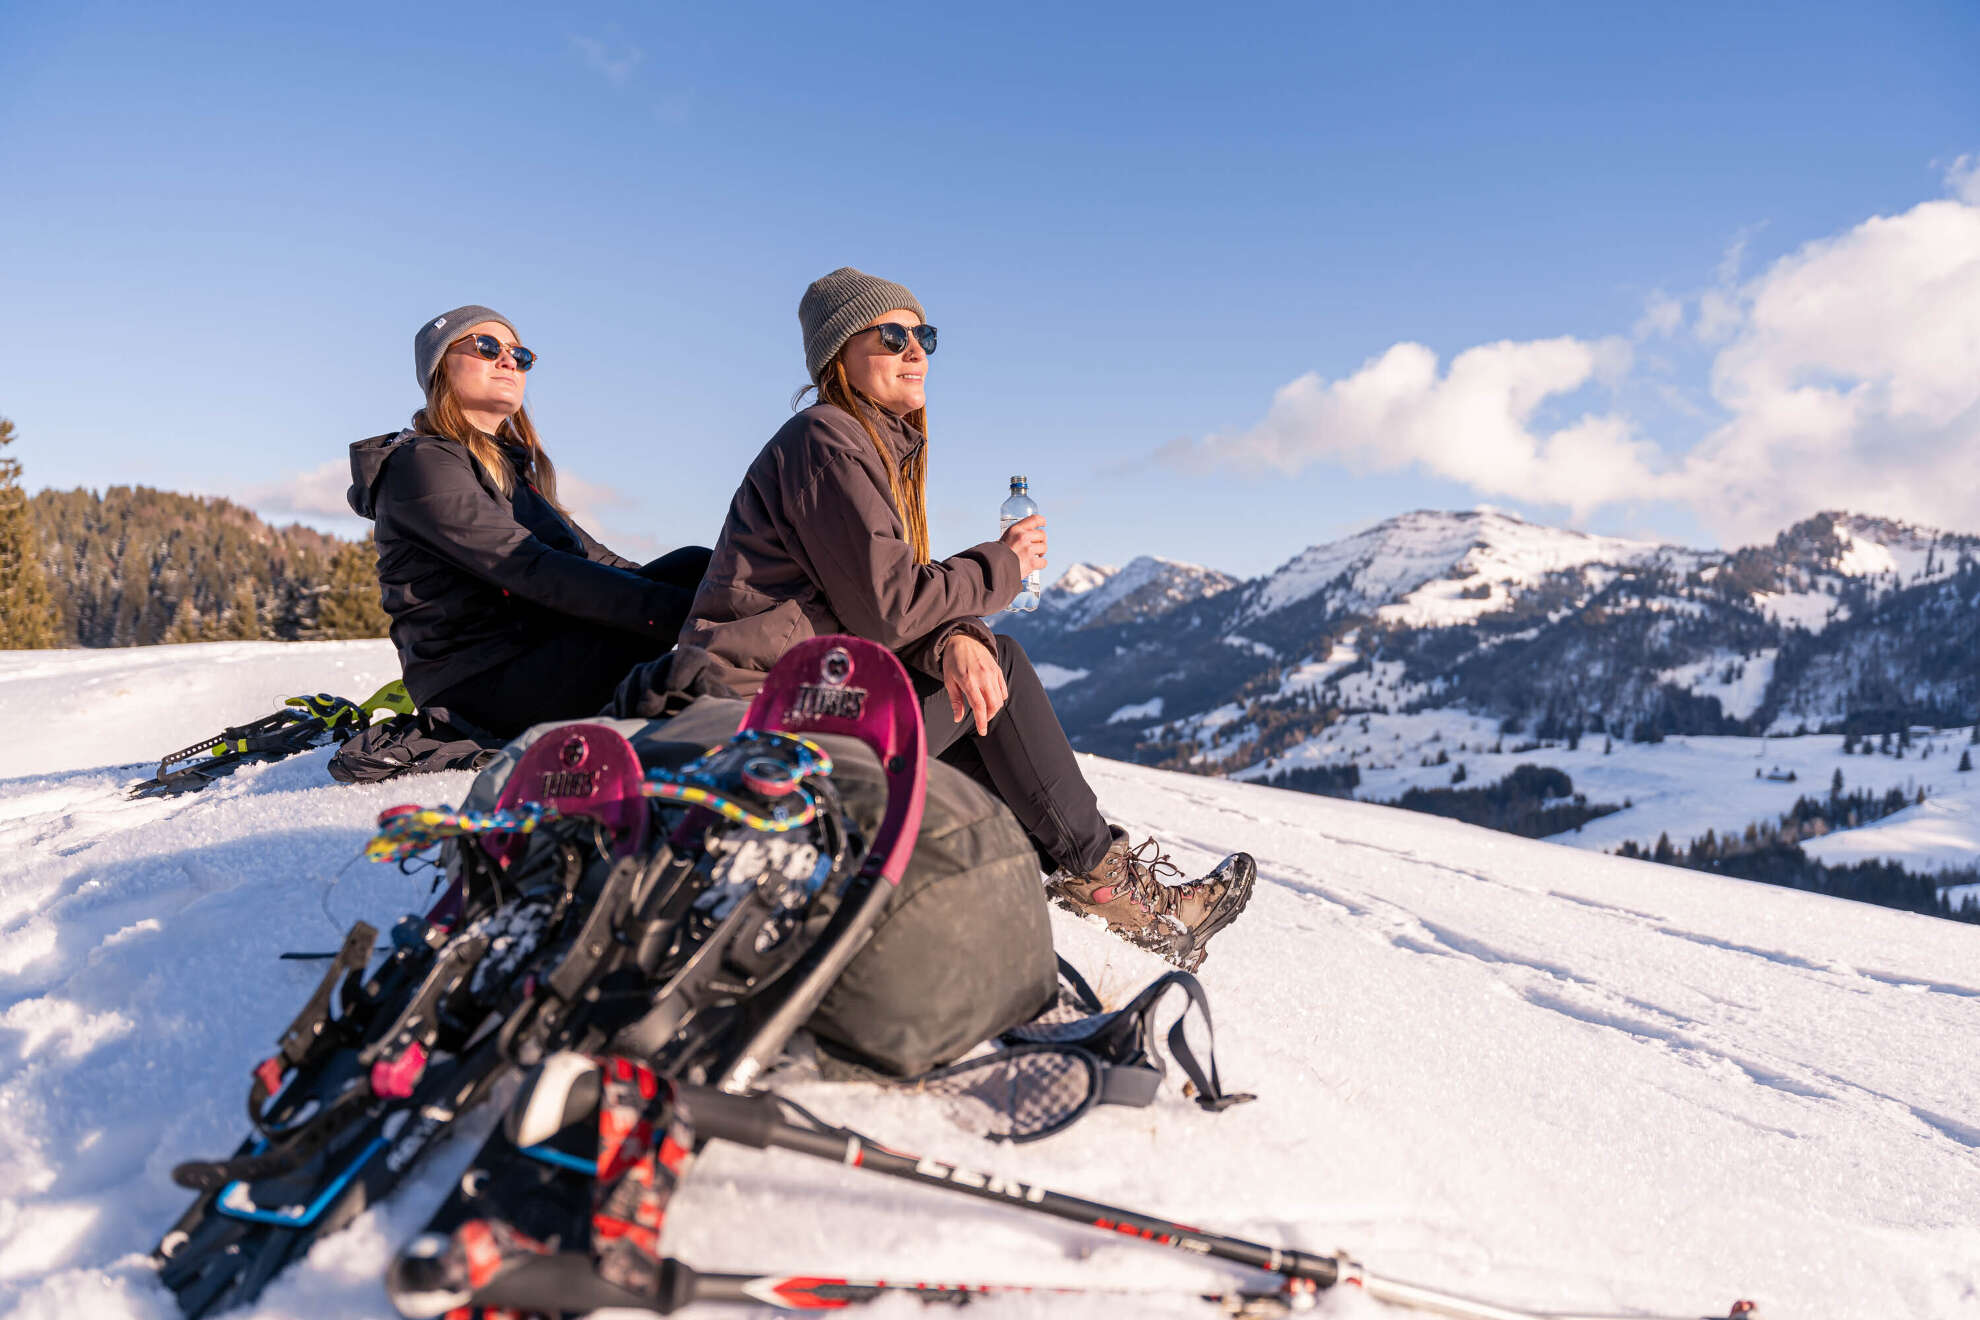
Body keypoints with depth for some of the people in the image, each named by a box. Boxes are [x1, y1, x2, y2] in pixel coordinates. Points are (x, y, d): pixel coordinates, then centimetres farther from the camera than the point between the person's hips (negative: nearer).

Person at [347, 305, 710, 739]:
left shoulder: (513, 468, 23)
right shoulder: (420, 463, -5)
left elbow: (598, 561, 16)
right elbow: (532, 570, -19)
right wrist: (680, 611, -30)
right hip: (483, 691, -8)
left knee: (694, 565, -11)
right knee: (697, 570, -22)